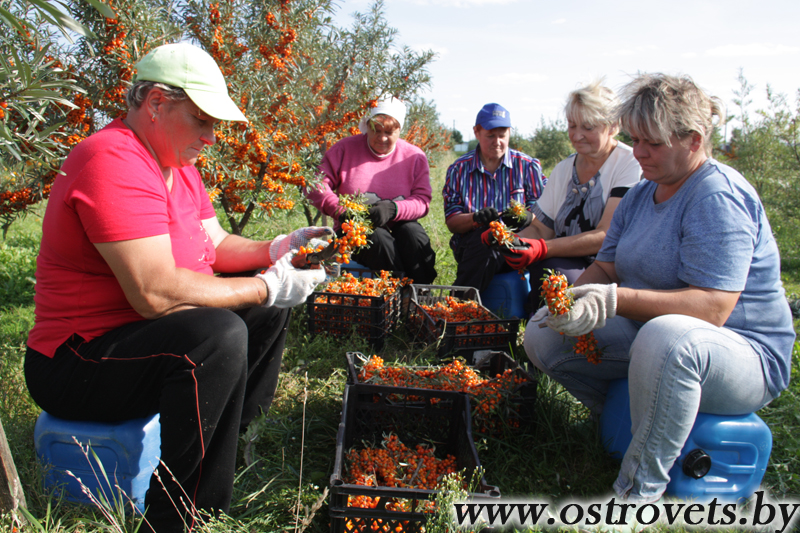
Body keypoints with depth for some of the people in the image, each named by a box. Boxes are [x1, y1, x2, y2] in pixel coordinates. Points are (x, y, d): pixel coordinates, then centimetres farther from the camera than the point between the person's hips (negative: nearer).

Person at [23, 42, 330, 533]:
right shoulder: (113, 163, -24)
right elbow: (157, 293, -33)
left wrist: (277, 250, -5)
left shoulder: (177, 163, 9)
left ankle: (239, 435, 22)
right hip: (77, 364, -10)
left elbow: (215, 244, 13)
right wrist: (266, 285, -24)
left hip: (146, 335, 10)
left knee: (270, 308, 12)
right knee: (220, 334, -35)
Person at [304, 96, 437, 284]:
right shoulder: (345, 149, 5)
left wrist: (392, 209, -25)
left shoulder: (415, 157, 6)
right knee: (378, 238, -34)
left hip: (398, 226, 1)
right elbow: (315, 186, 1)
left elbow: (422, 201, -4)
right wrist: (340, 210, -17)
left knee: (413, 232, -32)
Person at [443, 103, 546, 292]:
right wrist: (475, 218, -18)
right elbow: (452, 222, 3)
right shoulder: (458, 169, 10)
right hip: (471, 246, 0)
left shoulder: (528, 165, 10)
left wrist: (527, 217, -18)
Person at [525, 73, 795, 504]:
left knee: (666, 336, -42)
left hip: (745, 355, -8)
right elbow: (605, 267, 7)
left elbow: (712, 307, -29)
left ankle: (639, 492, -24)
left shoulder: (719, 197, -19)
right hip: (647, 334, 8)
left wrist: (614, 300, -37)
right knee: (542, 335, -5)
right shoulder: (641, 194, 8)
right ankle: (622, 416, 14)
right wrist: (573, 299, -15)